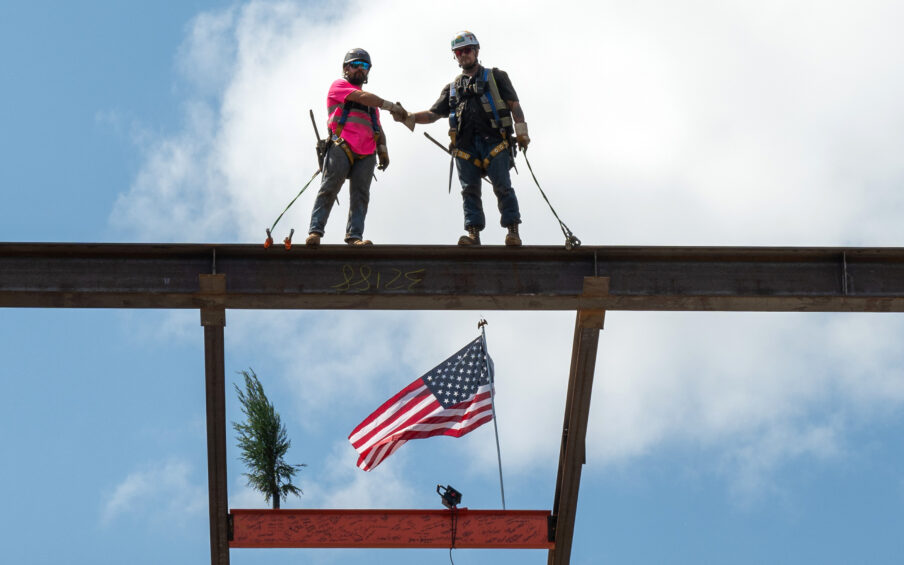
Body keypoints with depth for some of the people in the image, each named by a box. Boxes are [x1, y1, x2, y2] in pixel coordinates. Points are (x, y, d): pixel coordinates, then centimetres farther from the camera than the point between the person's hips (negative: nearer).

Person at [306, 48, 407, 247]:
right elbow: (361, 97, -3)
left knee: (360, 195, -6)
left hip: (366, 154, 5)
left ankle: (355, 236, -11)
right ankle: (315, 232, -16)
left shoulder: (372, 103, 33)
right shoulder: (339, 85, 14)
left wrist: (382, 148, 8)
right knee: (329, 189, -13)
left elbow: (378, 129, 28)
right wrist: (391, 105, -8)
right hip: (341, 146, -5)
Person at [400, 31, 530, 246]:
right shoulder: (452, 88, 26)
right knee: (470, 190, -5)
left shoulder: (495, 77, 16)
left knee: (502, 186, -11)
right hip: (466, 145, 4)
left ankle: (513, 231, -10)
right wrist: (408, 118, 4)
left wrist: (521, 132, -7)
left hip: (494, 141, -4)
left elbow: (513, 104, 7)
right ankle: (473, 234, -9)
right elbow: (433, 114, 21)